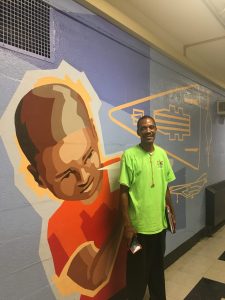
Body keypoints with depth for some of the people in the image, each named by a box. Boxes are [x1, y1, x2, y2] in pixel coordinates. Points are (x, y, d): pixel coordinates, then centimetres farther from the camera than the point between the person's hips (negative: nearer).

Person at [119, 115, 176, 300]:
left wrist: (172, 213, 13)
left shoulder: (162, 154, 2)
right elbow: (124, 192, -13)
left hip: (159, 222, 5)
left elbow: (166, 187, 11)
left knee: (158, 266, 24)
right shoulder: (130, 155, -14)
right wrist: (127, 224, -14)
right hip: (139, 225, -5)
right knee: (138, 271, 11)